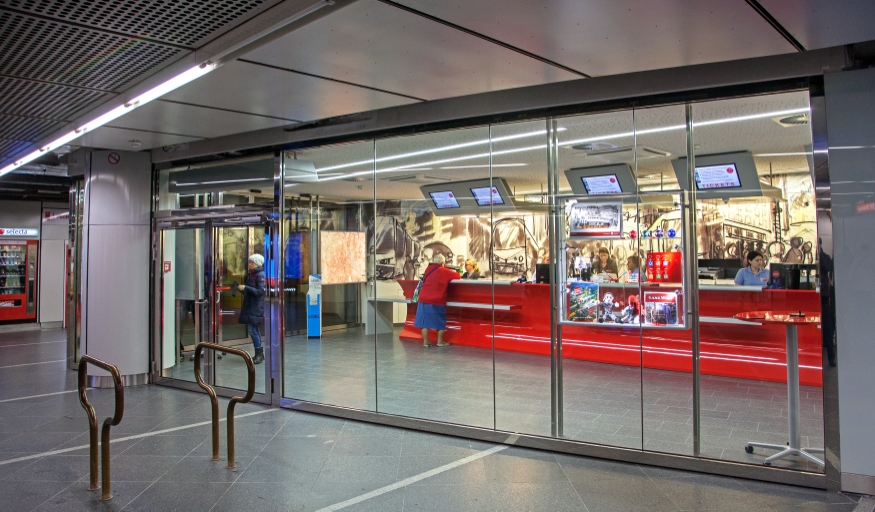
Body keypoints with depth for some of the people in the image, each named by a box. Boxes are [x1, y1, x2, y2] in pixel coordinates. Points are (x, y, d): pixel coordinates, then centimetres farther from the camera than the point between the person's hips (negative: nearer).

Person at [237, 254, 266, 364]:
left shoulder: (261, 275, -11)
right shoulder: (250, 275, 15)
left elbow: (260, 291, -19)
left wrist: (245, 288, -19)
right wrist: (241, 288, 4)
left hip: (256, 308, -9)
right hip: (249, 306, 9)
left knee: (252, 330, -11)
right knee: (255, 330, 12)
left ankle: (259, 354, -4)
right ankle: (260, 354, 20)